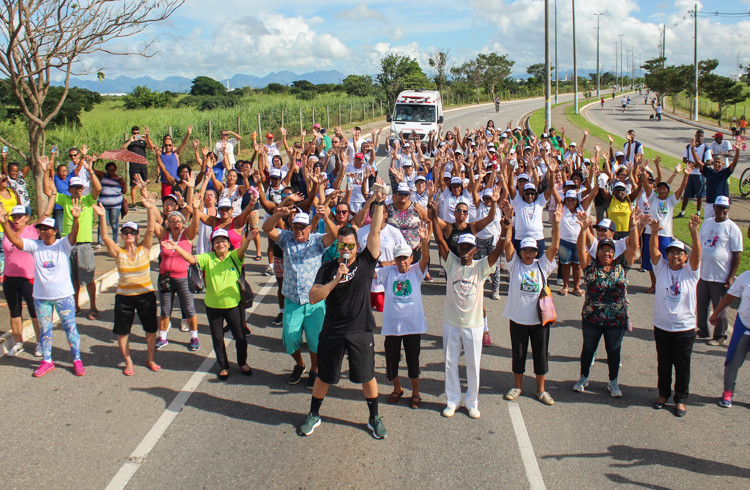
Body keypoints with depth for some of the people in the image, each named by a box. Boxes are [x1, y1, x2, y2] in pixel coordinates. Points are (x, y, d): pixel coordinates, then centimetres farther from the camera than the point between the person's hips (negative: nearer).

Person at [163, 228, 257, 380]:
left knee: (240, 336, 12)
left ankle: (242, 362, 36)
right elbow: (192, 259, -17)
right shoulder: (208, 258, -4)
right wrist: (176, 248, -33)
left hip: (233, 304, -1)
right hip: (213, 306, 1)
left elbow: (241, 250, -27)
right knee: (217, 338, 14)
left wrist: (247, 240, -49)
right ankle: (223, 366, 33)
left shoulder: (234, 256, -7)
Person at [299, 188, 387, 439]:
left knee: (367, 377, 11)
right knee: (324, 377, 14)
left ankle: (374, 418, 29)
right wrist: (335, 280, -21)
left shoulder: (365, 262, -3)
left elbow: (375, 231, -10)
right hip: (332, 331, 1)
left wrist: (378, 204, -14)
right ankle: (314, 415, 34)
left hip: (361, 330, -1)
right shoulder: (327, 268, -2)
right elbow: (313, 297, -12)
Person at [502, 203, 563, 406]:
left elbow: (554, 247, -11)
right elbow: (507, 243, -15)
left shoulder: (542, 266, -1)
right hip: (518, 318, -1)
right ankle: (518, 386, 29)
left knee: (541, 355, 9)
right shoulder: (515, 264, -4)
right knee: (518, 354, 12)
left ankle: (541, 389, 24)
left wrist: (556, 224, -22)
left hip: (539, 318, 1)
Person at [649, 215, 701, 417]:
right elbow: (654, 251, -14)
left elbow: (697, 254, -18)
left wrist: (694, 232, -34)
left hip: (685, 327, -1)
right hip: (662, 326, 2)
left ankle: (680, 399, 22)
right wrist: (654, 232, -32)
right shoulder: (661, 268, 0)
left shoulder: (690, 271, -3)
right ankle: (663, 393, 32)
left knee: (682, 365, 8)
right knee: (663, 363, 15)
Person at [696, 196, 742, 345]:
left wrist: (731, 277, -12)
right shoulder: (706, 223, 7)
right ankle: (702, 330, 32)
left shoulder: (732, 228, -9)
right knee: (701, 304, 15)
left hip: (720, 276, -5)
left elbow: (736, 254, -9)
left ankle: (720, 336, 20)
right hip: (702, 273, 5)